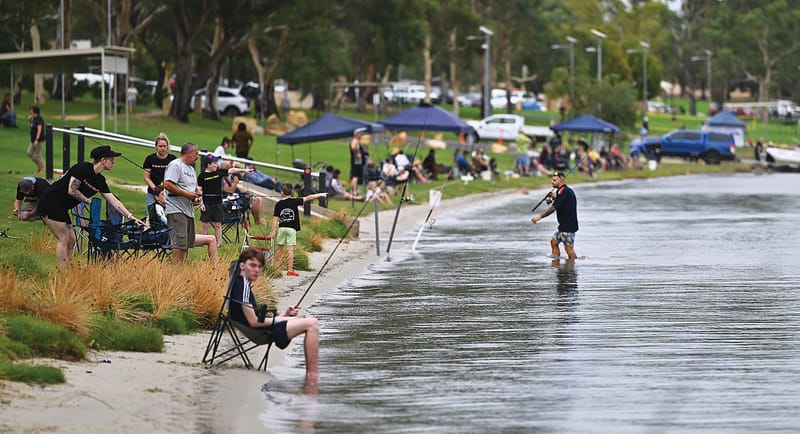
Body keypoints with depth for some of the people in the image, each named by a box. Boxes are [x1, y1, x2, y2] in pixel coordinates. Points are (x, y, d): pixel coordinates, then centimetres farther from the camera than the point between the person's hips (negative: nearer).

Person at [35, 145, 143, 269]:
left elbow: (113, 200, 8)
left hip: (61, 208, 9)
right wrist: (89, 201, -12)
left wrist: (131, 217, 2)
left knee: (71, 240, 7)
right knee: (63, 239, -12)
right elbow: (71, 190, -21)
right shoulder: (83, 168, -17)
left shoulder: (100, 180, 8)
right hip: (50, 202, -9)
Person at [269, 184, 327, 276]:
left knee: (280, 248, 12)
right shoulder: (294, 201, -3)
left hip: (281, 228, 2)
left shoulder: (278, 204, 0)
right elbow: (308, 198, 2)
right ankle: (290, 270, -5)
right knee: (290, 249, -3)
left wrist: (273, 231, 0)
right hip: (291, 229, -2)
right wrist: (320, 195, 9)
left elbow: (275, 218, -2)